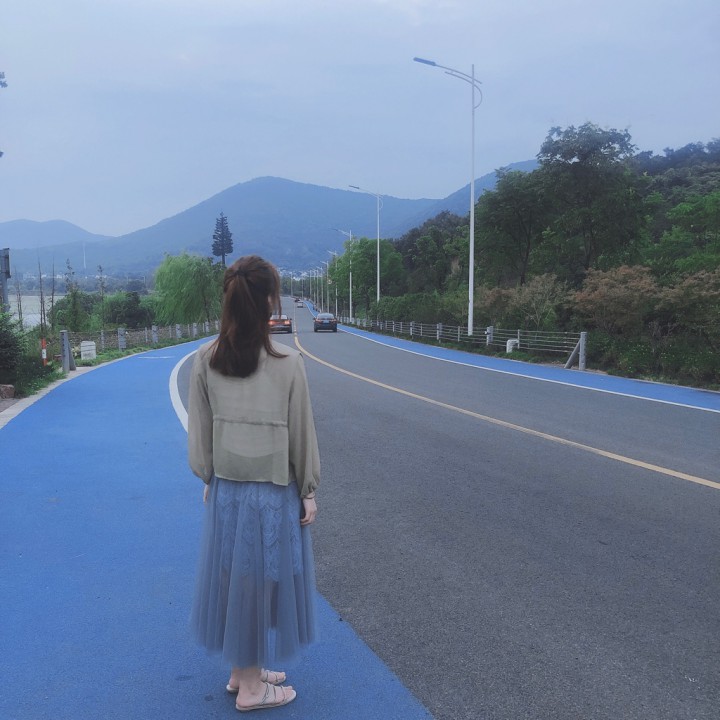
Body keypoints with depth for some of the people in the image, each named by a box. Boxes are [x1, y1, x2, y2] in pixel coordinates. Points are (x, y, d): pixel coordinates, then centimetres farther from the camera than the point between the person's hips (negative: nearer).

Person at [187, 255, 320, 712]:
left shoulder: (206, 360, -6)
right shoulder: (288, 363, -17)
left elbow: (200, 432, 2)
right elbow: (302, 434, -10)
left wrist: (209, 479, 15)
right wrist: (309, 491, 1)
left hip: (225, 490, 4)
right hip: (274, 491, -4)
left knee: (235, 577, 20)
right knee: (262, 580, 12)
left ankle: (242, 671, 39)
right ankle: (252, 687, 29)